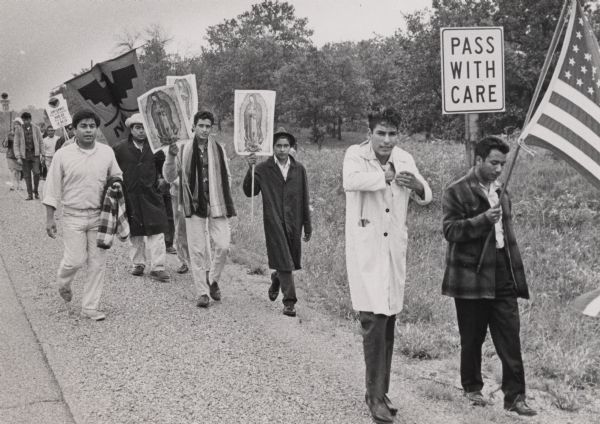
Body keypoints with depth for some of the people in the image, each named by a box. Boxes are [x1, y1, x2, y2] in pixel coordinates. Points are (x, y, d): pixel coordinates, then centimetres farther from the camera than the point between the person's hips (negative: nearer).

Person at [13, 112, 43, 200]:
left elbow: (40, 141, 8)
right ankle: (30, 194, 10)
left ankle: (35, 191, 7)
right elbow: (16, 144, 2)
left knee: (36, 173, -13)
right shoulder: (18, 129, 2)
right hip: (24, 155, 1)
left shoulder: (36, 128, 3)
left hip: (35, 154, 0)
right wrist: (18, 157, -6)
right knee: (27, 175, 2)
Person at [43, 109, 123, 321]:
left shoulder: (107, 152, 2)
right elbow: (53, 187, -2)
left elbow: (116, 177, 17)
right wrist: (50, 218, -3)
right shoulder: (63, 155, -5)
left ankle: (90, 307, 14)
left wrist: (116, 183, -8)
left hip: (99, 215, 3)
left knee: (97, 263, 3)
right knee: (76, 260, -5)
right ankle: (63, 282, 30)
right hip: (73, 216, -3)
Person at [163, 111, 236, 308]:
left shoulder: (218, 149, 7)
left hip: (216, 205, 1)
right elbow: (169, 177, 3)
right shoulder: (184, 150, 2)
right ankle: (202, 293, 10)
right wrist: (171, 157, -13)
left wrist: (224, 199, 4)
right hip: (194, 205, -1)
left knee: (223, 245, -6)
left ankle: (213, 279, 19)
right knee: (197, 250, 1)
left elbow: (226, 177, 15)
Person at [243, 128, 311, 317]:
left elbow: (305, 200, 9)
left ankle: (276, 279, 44)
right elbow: (249, 192, -8)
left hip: (294, 222, 3)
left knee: (292, 260, 13)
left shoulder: (299, 169, 6)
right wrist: (250, 169, -20)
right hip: (274, 222, -3)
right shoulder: (263, 169, -1)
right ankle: (289, 301, -2)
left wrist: (308, 226, 9)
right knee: (283, 262, -8)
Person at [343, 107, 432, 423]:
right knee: (374, 321, -11)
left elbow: (426, 197, 15)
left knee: (388, 323, 11)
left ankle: (380, 391, 23)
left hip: (394, 251, 5)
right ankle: (375, 395, 0)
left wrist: (417, 186, -7)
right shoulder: (356, 154, -8)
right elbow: (350, 181, -30)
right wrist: (387, 175, -23)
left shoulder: (404, 159, 6)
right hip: (365, 250, -5)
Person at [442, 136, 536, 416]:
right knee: (472, 339, 8)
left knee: (510, 340, 0)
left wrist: (516, 271, 19)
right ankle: (472, 388, 26)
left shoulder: (500, 190, 14)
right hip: (471, 278, -5)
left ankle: (514, 396, 6)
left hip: (503, 279, 5)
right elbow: (450, 230, -14)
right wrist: (483, 219, -25)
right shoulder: (456, 191, -6)